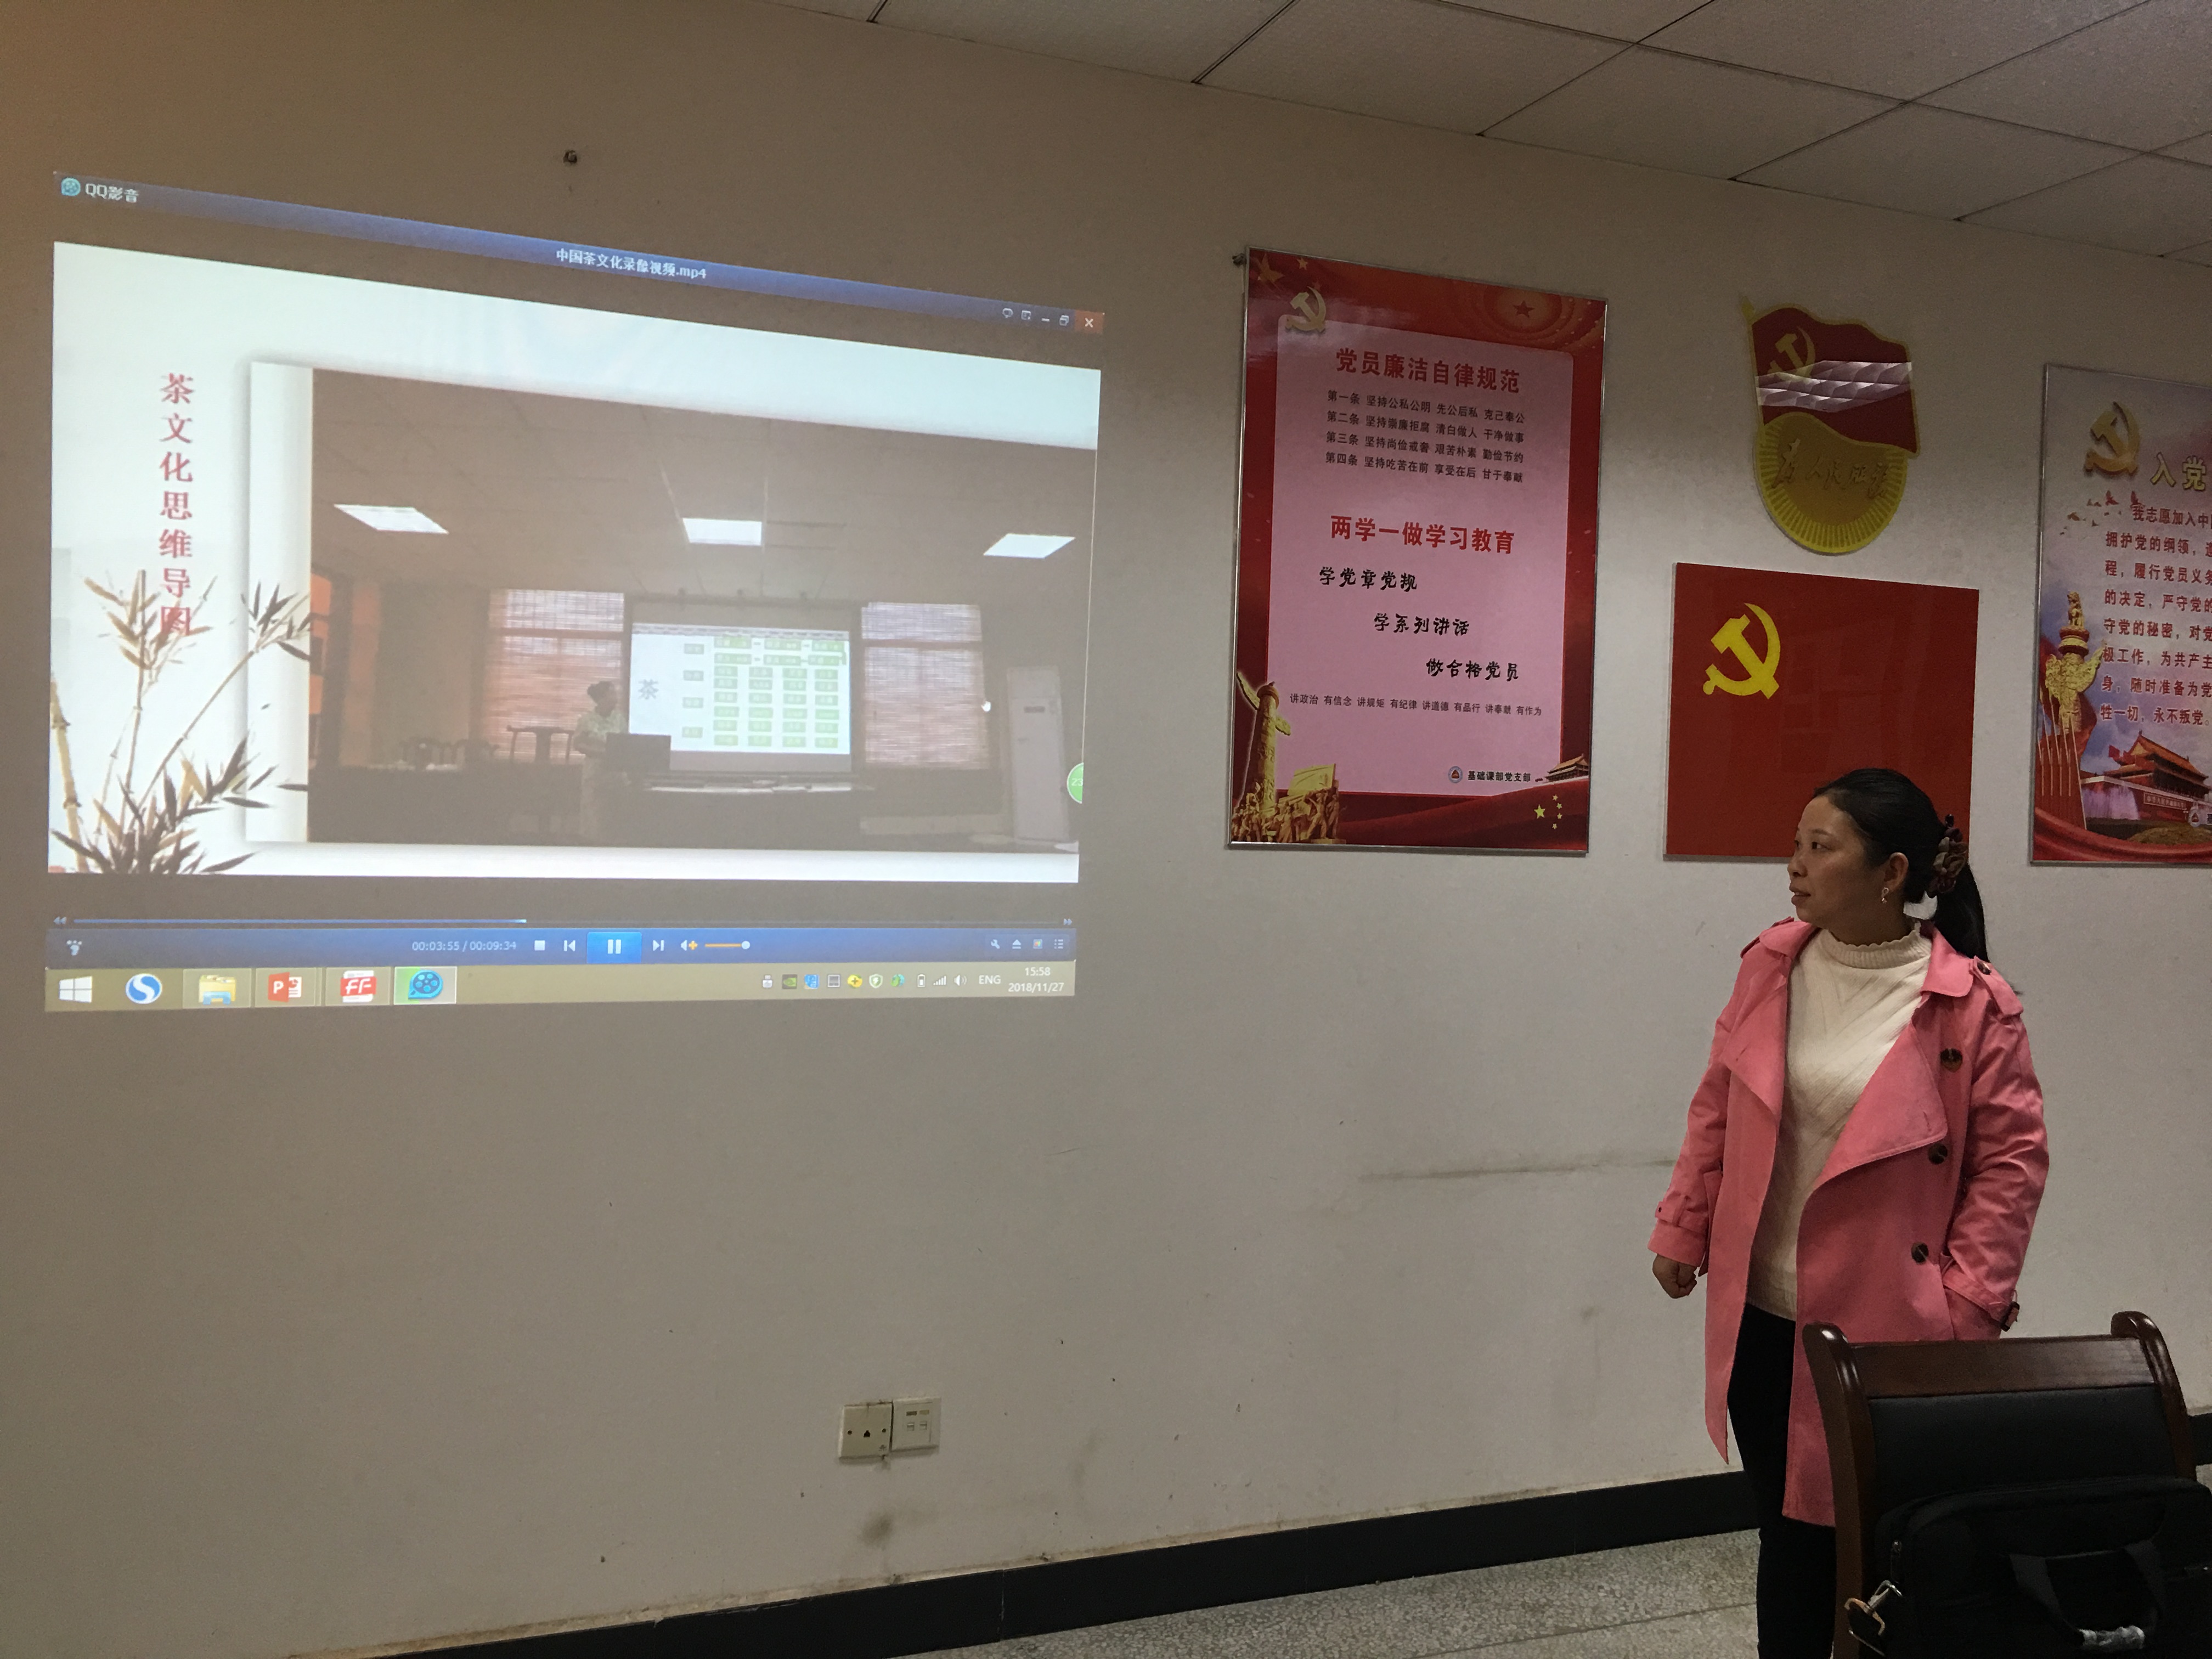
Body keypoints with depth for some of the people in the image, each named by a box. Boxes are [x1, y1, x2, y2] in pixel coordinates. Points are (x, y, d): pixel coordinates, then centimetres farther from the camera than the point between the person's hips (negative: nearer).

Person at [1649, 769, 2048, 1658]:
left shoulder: (1970, 1002, -12)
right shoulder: (1771, 965, 0)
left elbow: (2012, 1157, -7)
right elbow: (1717, 1109, 8)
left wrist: (1969, 1303, -10)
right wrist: (1683, 1229, 8)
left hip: (1886, 1324, -4)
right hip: (1761, 1316, 4)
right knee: (1787, 1528, 16)